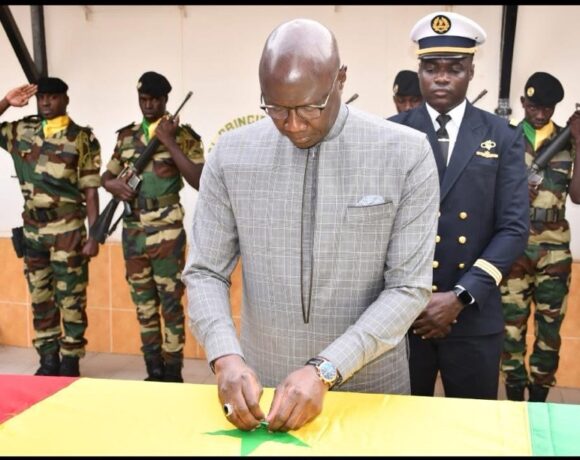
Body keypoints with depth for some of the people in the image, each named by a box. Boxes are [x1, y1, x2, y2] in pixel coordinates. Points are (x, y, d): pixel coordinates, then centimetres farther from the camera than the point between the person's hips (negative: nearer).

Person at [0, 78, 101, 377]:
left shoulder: (82, 138, -3)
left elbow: (90, 192, -5)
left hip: (68, 230, -4)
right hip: (32, 230, 4)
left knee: (71, 300, 1)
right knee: (40, 299, 10)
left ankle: (70, 362, 10)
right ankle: (48, 361, 20)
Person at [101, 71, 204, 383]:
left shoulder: (183, 135, -4)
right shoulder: (126, 136, 10)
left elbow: (199, 181, -15)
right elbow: (106, 176, 19)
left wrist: (169, 141, -19)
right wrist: (114, 185, -5)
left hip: (166, 231, -5)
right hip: (133, 231, 5)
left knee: (170, 304, 1)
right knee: (144, 305, 11)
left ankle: (172, 374, 12)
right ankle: (154, 372, 22)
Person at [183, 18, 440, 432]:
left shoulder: (406, 153, -11)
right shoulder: (231, 153, -6)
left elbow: (409, 287, -12)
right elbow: (205, 273, -3)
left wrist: (325, 370, -21)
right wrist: (226, 358, -20)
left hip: (370, 387, -1)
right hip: (262, 387, 2)